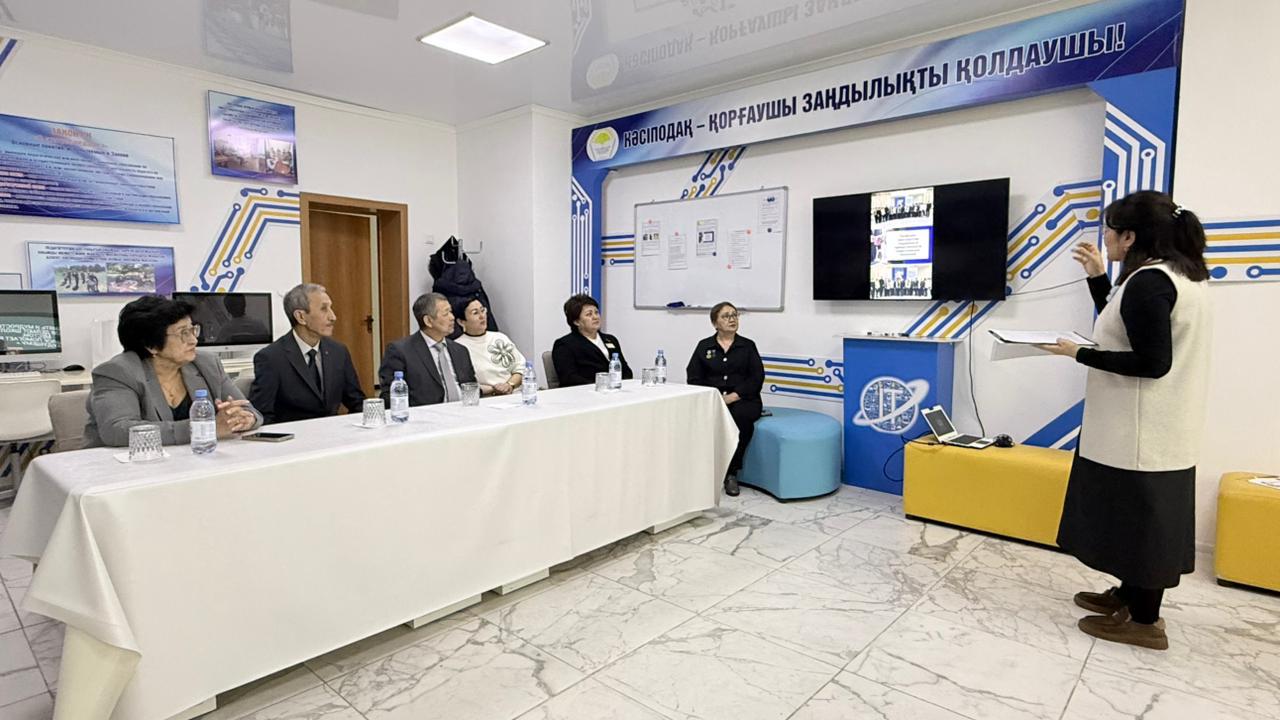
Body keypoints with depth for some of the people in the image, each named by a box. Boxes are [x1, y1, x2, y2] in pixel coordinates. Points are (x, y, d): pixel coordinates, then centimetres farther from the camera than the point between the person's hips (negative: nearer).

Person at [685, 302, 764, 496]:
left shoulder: (747, 346, 12)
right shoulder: (704, 346, 13)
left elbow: (756, 378, 1)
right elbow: (694, 378, 5)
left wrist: (732, 396, -14)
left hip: (743, 400, 0)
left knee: (741, 416, -35)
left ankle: (732, 473, -21)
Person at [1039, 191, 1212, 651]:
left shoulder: (1148, 282, -19)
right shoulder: (1182, 274, 12)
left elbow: (1152, 363, -24)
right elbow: (1125, 331, 17)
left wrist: (1080, 355, -19)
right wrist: (1099, 279, 13)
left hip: (1140, 431, -10)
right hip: (1160, 428, 10)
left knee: (1140, 518, 1)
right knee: (1144, 517, 18)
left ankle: (1144, 621, 15)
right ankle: (1130, 595, 32)